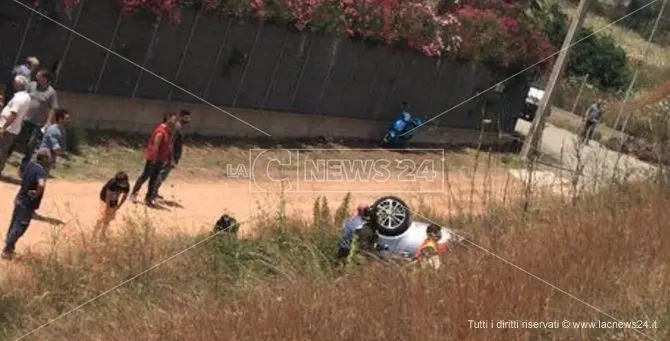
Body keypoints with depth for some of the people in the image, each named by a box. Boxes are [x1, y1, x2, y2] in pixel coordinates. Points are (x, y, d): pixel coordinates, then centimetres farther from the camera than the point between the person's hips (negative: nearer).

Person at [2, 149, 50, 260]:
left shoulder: (30, 165, 3)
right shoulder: (41, 171, -23)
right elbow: (41, 185, -41)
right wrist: (36, 195, -24)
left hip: (19, 199, 9)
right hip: (28, 203, -9)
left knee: (14, 223, 20)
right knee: (19, 227, -1)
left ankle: (9, 247, 33)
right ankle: (7, 250, 2)